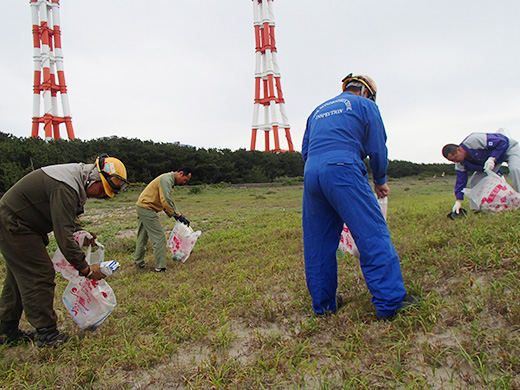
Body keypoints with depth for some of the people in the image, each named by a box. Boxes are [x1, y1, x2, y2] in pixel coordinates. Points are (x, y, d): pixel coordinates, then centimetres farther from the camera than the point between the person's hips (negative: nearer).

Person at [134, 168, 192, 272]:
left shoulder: (170, 181, 14)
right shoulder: (166, 179, -18)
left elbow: (168, 201, 16)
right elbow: (166, 201, -27)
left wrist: (177, 215, 8)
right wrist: (178, 215, -23)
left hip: (142, 208, 11)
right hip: (147, 209, -11)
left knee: (142, 236, 20)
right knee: (159, 237, -7)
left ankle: (138, 262, 33)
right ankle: (160, 267, -3)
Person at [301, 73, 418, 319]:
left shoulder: (317, 111, 31)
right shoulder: (365, 105, 16)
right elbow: (377, 148, 10)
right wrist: (380, 181, 21)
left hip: (310, 174, 6)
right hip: (344, 170, -6)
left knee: (317, 243, 9)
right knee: (372, 235, -3)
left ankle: (323, 303, 18)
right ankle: (389, 302, -3)